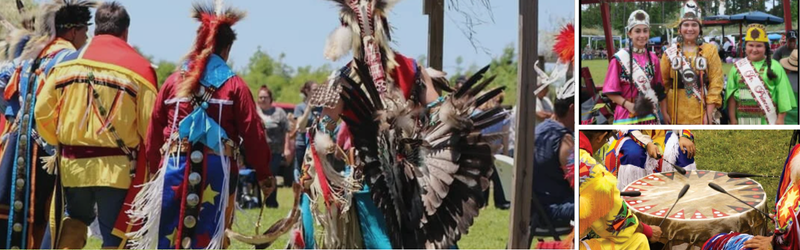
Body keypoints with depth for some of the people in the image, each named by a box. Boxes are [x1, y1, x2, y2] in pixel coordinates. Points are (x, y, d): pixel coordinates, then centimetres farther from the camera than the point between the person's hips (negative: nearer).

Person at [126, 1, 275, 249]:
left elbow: (153, 133, 8)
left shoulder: (173, 81, 6)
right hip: (217, 171, -1)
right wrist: (264, 175, 9)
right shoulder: (234, 85, -1)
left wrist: (155, 169, 20)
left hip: (175, 167, 2)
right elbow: (253, 134, -1)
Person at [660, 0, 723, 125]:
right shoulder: (670, 53, 7)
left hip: (701, 111, -2)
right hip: (676, 113, 2)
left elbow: (716, 83, -2)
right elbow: (663, 84, 7)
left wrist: (709, 113, -9)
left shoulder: (710, 51, 2)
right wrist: (664, 111, -1)